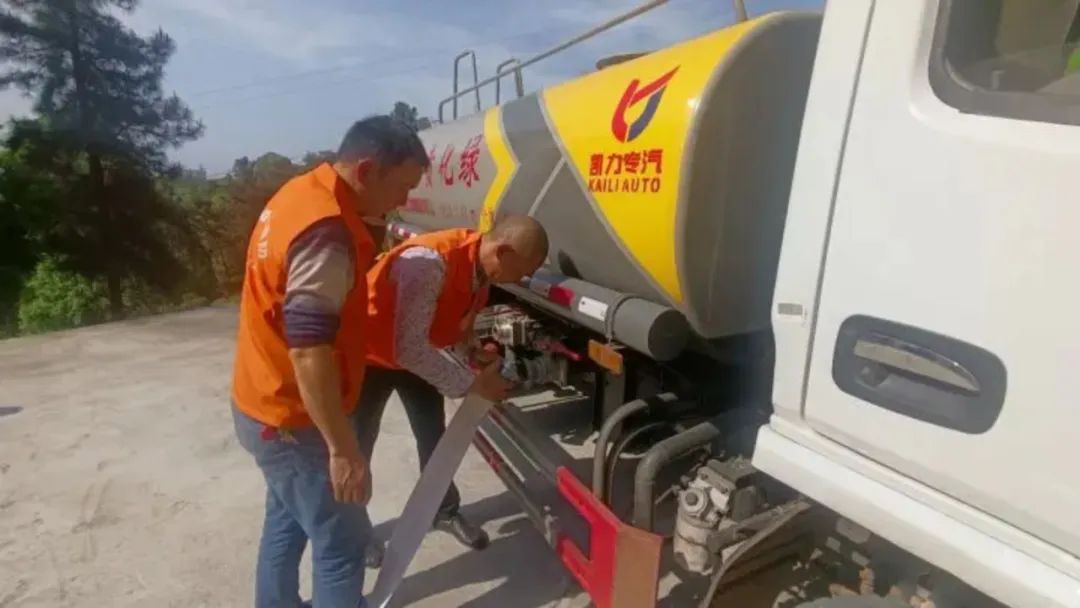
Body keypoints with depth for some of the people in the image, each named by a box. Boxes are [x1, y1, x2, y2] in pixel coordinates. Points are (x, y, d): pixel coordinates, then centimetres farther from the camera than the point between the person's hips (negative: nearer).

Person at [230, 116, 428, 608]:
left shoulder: (303, 191, 4)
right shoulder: (327, 232, -28)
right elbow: (309, 350, -31)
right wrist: (343, 449, -25)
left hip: (265, 404, 10)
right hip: (291, 421, -10)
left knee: (289, 518, 26)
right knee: (342, 541, 5)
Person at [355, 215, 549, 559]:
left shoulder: (482, 267, -15)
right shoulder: (429, 262, -41)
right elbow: (408, 349, -42)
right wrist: (473, 383, -36)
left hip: (416, 353, 7)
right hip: (369, 355, -6)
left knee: (434, 435, 14)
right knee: (357, 445, 9)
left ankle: (444, 511, 35)